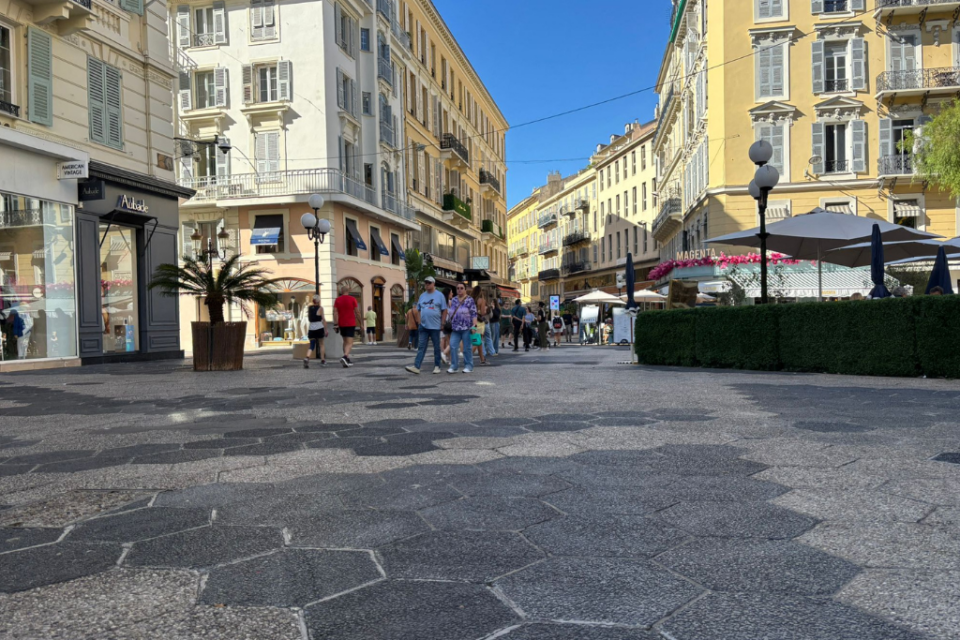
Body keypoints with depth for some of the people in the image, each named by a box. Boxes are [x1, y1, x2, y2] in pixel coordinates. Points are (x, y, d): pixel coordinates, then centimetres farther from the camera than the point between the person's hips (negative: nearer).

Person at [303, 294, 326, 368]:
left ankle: (307, 358, -21)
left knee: (311, 346, 5)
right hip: (319, 328, -3)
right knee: (321, 344, 15)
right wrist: (326, 330, 0)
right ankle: (322, 360, 21)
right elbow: (323, 319, -5)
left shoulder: (309, 308, 7)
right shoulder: (320, 308, -4)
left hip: (311, 328, 3)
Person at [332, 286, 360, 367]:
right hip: (351, 324, -4)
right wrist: (360, 323, 6)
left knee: (345, 341, 18)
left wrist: (335, 324, -5)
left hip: (341, 324, 4)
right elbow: (357, 312, -4)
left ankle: (347, 360, 18)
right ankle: (345, 357, -30)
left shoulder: (337, 300, 3)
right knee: (350, 343, -6)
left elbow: (335, 312, -4)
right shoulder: (352, 299, -3)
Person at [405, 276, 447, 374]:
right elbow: (418, 310, 16)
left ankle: (437, 366, 15)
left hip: (435, 326, -4)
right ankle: (416, 367, -5)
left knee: (436, 347, 6)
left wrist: (442, 323, -8)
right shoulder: (422, 296, 11)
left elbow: (444, 310, -3)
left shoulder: (440, 295, -2)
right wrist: (419, 321, 6)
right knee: (421, 346, -1)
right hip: (423, 326, 4)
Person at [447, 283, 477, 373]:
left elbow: (474, 314, -5)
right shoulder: (453, 300, 16)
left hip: (466, 328, -5)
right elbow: (451, 313, 21)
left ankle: (469, 367, 9)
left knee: (467, 348, 0)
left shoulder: (470, 300, 1)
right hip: (455, 328, 5)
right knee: (453, 346, -4)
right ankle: (453, 367, 2)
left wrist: (474, 325, -15)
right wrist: (449, 324, 16)